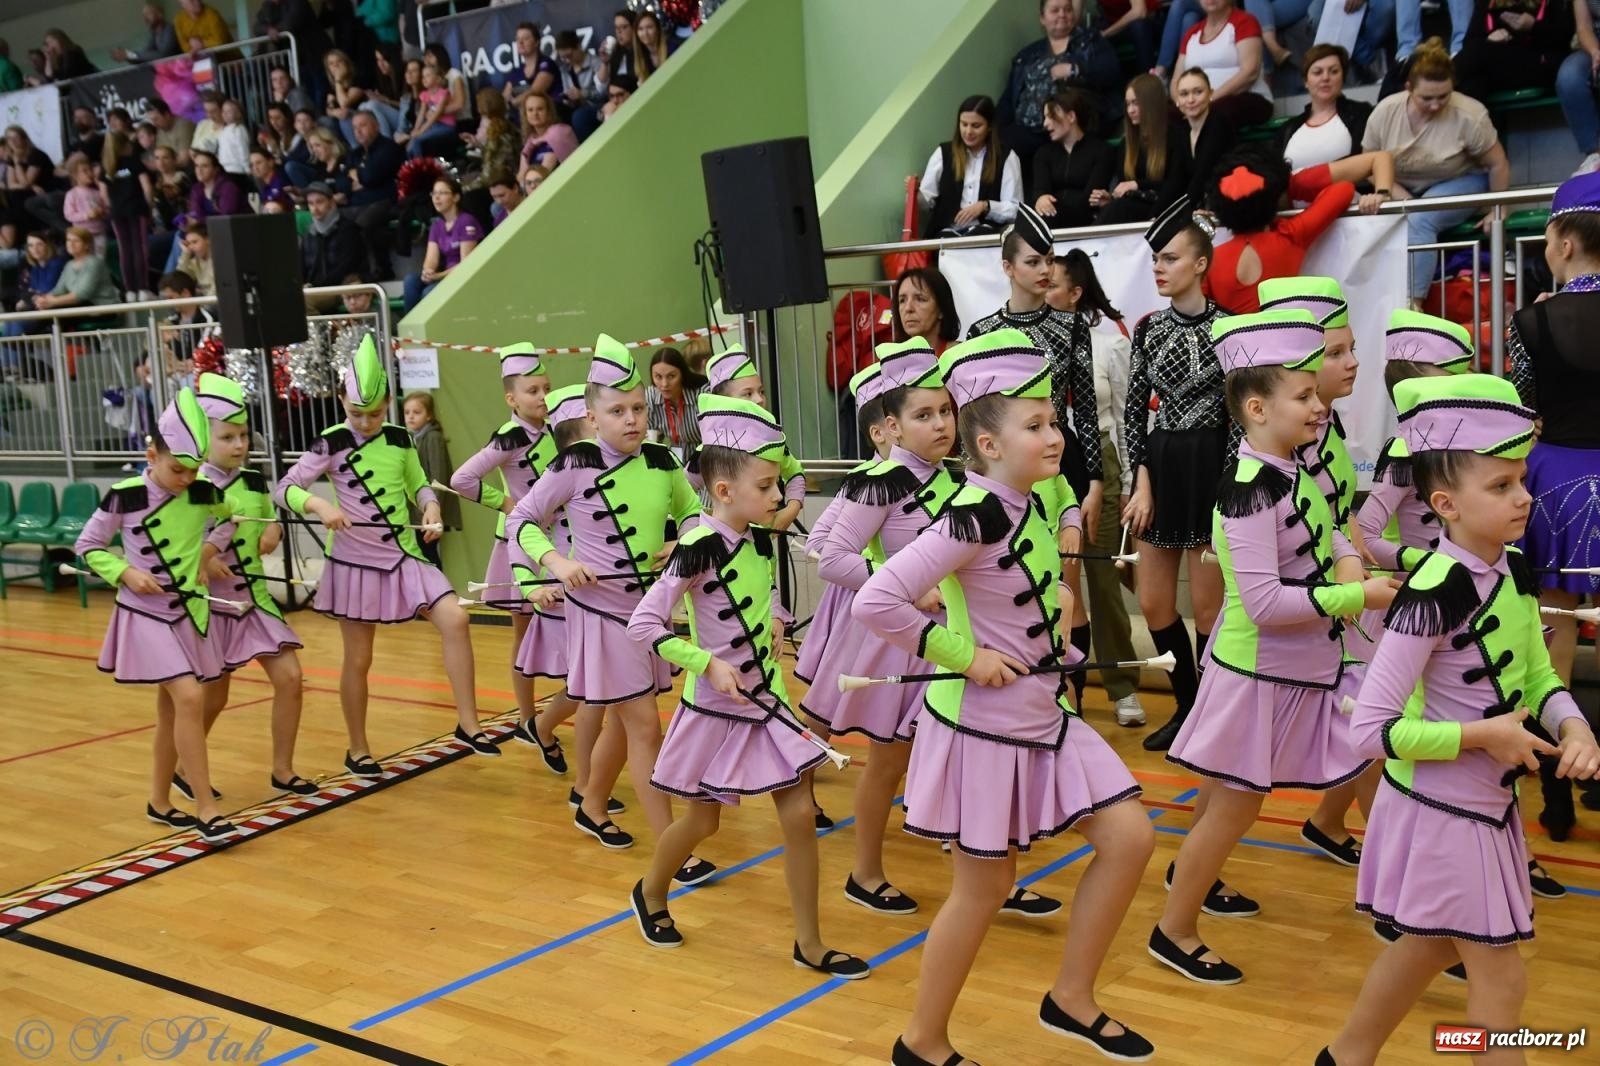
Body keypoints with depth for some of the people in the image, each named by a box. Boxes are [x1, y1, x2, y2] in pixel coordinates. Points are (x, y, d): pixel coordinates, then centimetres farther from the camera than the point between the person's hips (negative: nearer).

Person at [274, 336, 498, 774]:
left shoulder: (399, 438, 4)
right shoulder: (332, 443, -8)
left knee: (455, 619, -15)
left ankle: (467, 724, -6)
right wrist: (319, 504, -29)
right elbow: (284, 489, -10)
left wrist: (431, 505, -3)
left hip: (403, 554, 3)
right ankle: (358, 750, 22)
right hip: (355, 560, -3)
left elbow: (418, 483, 19)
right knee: (358, 659, 5)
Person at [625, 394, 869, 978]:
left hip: (766, 700, 6)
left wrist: (775, 621, 4)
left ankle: (809, 942, 14)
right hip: (715, 706, -6)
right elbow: (644, 623, -24)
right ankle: (650, 893, 40)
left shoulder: (759, 541, 1)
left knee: (799, 814, 2)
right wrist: (709, 662, -28)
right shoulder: (699, 546, -20)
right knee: (701, 821, 10)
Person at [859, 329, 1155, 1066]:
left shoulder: (1029, 503, 3)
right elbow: (875, 602, -31)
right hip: (984, 724, -8)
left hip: (1044, 715, 8)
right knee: (984, 891, 4)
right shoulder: (976, 515, -23)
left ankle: (1071, 999, 22)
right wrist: (963, 657, -22)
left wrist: (1050, 617, 8)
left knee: (1130, 837, 6)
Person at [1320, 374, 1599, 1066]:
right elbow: (1369, 730, -27)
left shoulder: (1515, 570, -1)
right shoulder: (1434, 593, -26)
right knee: (1501, 978, 5)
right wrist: (1482, 734, -23)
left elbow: (1538, 677, 12)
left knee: (1430, 944, 25)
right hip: (1439, 807, -8)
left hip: (1488, 802, 8)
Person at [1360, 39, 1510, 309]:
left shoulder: (1470, 116, -22)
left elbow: (1498, 165, -10)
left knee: (1419, 220, -34)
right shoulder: (1384, 112, -15)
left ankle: (1413, 303, -35)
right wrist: (1401, 196, -19)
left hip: (1459, 184, -3)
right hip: (1402, 189, 3)